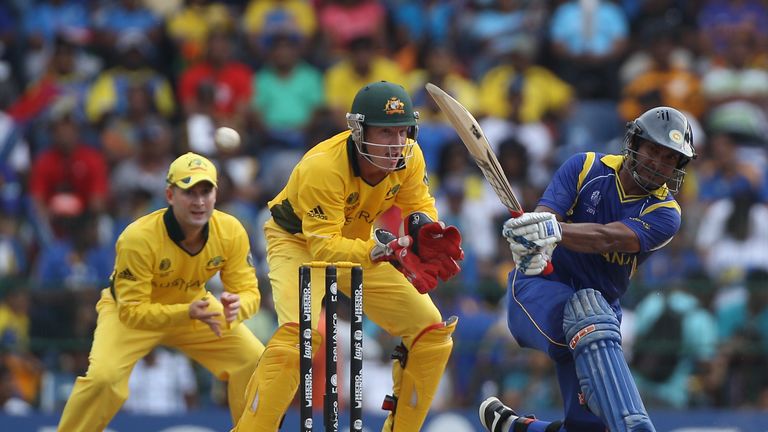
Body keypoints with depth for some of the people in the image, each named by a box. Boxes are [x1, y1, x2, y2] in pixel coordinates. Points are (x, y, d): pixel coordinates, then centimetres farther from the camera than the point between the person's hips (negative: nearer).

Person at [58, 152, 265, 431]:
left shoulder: (231, 232, -23)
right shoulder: (138, 238, -35)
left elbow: (248, 291, -17)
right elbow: (131, 311, -32)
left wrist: (237, 306, -43)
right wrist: (188, 314, -47)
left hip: (194, 305, 4)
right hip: (129, 310, -4)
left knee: (256, 361, -8)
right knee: (103, 376, -28)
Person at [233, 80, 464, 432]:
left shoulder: (409, 157, -17)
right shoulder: (323, 166, -35)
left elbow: (418, 204, -3)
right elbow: (323, 248, -38)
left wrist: (424, 227, -28)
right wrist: (382, 249, -52)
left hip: (358, 243, 6)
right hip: (299, 242, -6)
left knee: (432, 331, 0)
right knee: (299, 331, -32)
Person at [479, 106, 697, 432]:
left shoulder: (664, 213, -5)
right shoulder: (587, 167, -2)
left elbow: (607, 237, -25)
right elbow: (544, 215, -16)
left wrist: (555, 230, -44)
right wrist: (529, 247, -42)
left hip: (601, 305, 3)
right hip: (541, 287, -3)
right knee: (589, 311, -38)